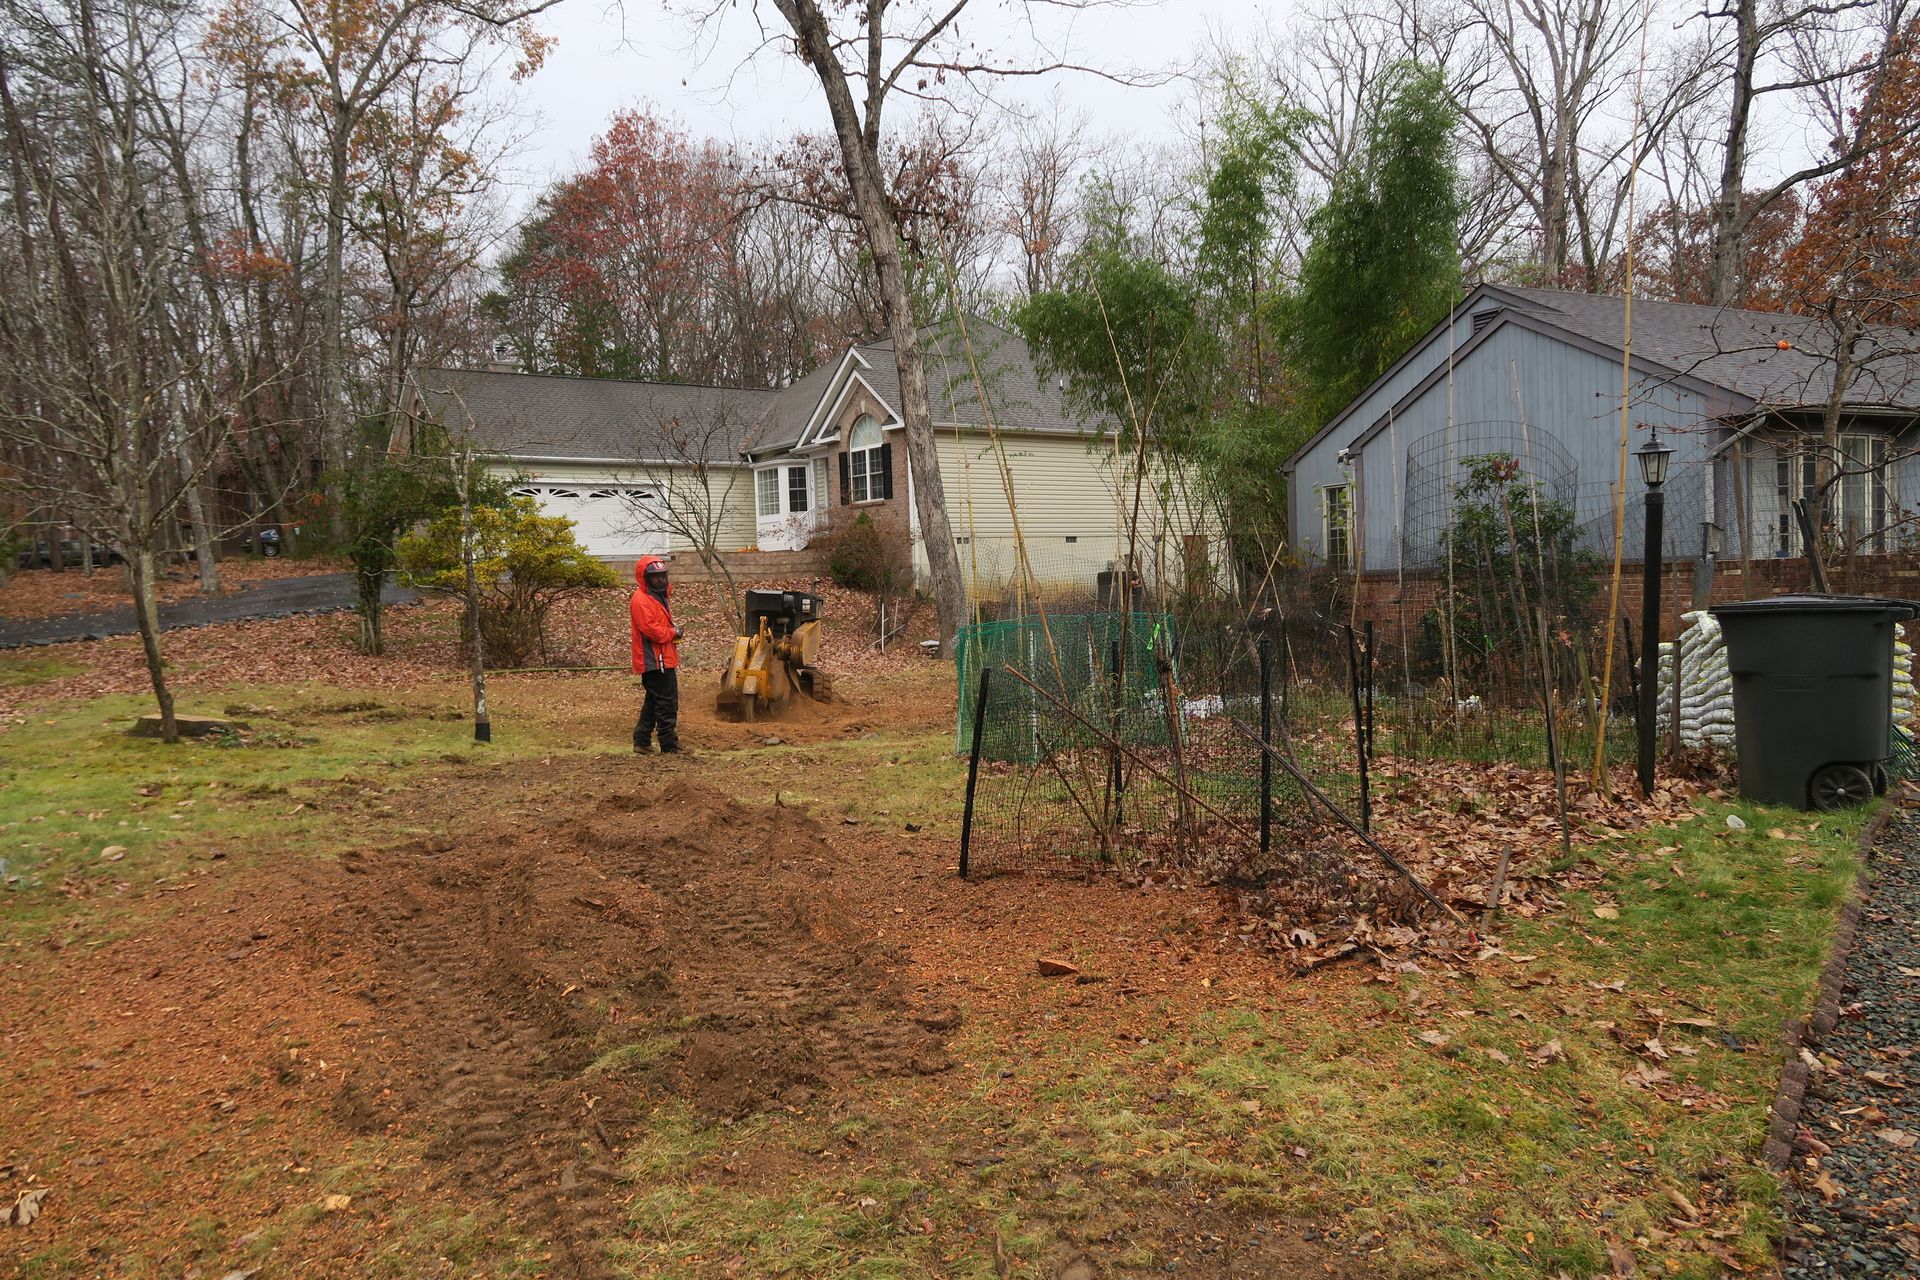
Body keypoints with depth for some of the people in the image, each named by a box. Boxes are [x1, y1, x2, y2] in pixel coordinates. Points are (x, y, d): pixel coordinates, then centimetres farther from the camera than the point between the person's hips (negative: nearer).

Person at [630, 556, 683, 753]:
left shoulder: (658, 597, 18)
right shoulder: (641, 600, -15)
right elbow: (651, 629, -24)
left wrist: (673, 633, 4)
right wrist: (674, 632, -9)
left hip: (664, 659, 10)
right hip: (655, 661, -10)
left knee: (653, 703, 15)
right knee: (667, 703, -6)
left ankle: (642, 741, 21)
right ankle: (670, 744, 0)